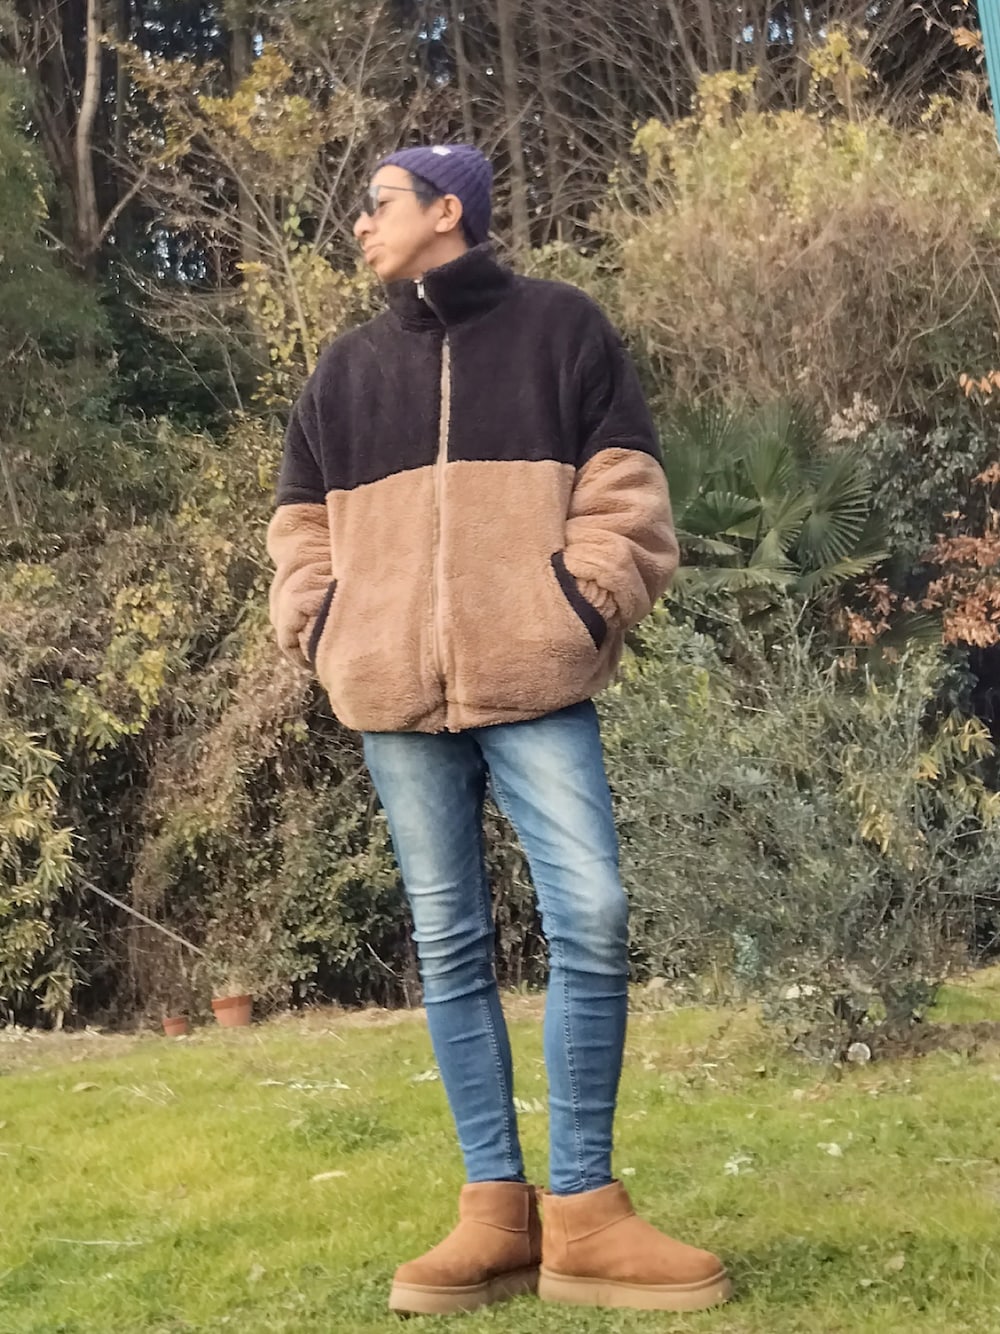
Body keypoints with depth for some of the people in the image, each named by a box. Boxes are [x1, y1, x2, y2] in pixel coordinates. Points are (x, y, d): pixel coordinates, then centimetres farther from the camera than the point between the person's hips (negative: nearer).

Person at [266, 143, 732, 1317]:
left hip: (535, 685, -3)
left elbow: (623, 488, 4)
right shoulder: (347, 367, 18)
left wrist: (589, 603, -7)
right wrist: (316, 626, 6)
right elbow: (301, 523, 21)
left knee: (592, 921, -11)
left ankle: (581, 1209, -1)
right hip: (396, 697, 4)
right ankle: (495, 1207, 9)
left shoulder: (560, 326, 8)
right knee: (449, 945, 3)